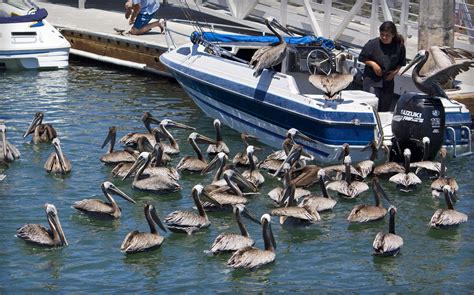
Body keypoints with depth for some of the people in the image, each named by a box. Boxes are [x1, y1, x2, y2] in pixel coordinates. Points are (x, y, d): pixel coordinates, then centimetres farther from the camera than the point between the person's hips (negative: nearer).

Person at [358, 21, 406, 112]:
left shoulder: (399, 46, -4)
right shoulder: (372, 44, -11)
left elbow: (401, 63, 11)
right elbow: (362, 58, 0)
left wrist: (395, 71, -6)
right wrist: (372, 64, -15)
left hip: (388, 81, 3)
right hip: (372, 80, -3)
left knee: (384, 109, 10)